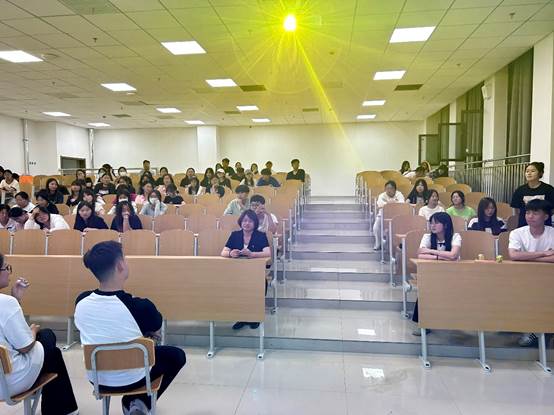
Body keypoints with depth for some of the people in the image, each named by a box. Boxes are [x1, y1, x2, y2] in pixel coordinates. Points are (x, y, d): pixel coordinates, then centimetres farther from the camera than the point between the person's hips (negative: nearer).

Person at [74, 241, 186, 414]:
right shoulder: (141, 306, -29)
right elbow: (156, 332, -7)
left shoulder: (81, 302, -16)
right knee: (177, 355, 20)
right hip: (131, 379, -5)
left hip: (96, 379, 5)